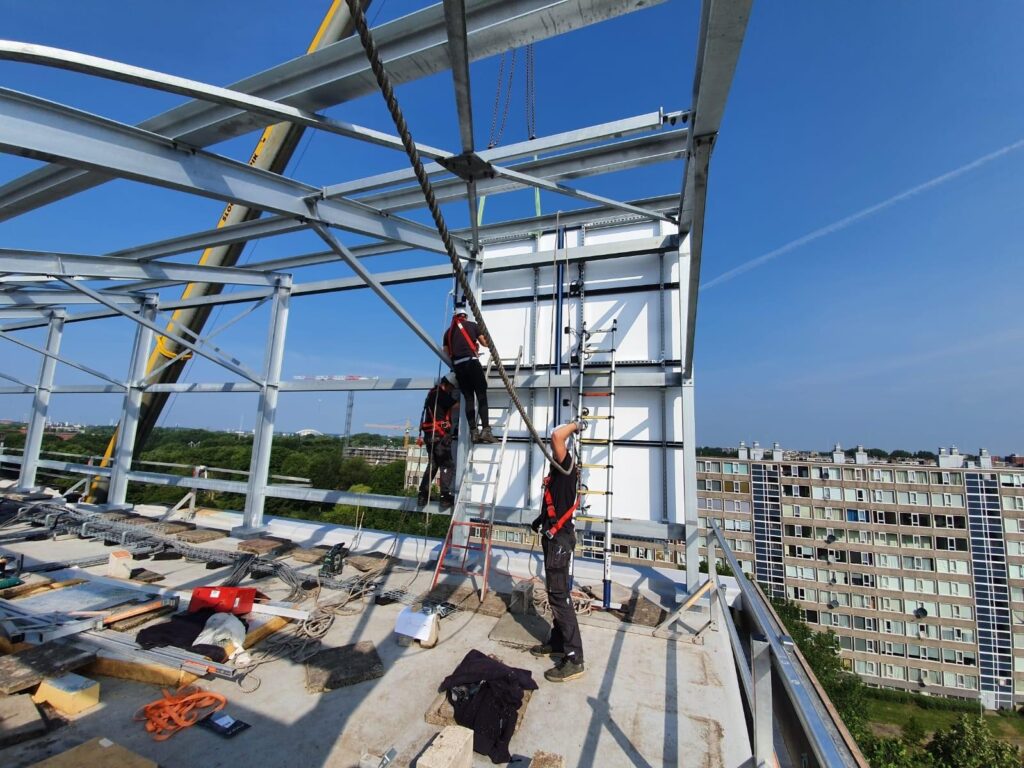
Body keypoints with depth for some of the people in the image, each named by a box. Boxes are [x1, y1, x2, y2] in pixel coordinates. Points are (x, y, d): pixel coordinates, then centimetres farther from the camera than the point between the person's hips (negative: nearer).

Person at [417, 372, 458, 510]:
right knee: (447, 465, -4)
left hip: (430, 435, 9)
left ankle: (422, 495, 14)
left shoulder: (433, 393, 20)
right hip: (440, 434, -9)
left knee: (432, 465, 15)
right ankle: (445, 497, -5)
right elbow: (456, 405, -12)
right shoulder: (441, 394, -9)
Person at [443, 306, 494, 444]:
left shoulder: (448, 331, 21)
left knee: (468, 398, 5)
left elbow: (446, 352, 18)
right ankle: (486, 429, -15)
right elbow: (484, 342, 19)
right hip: (471, 361, -4)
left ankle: (473, 431, -1)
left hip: (457, 365, 4)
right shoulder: (472, 325, 13)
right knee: (481, 395, -5)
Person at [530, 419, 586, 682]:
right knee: (555, 592, 18)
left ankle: (574, 659, 2)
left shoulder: (566, 465, -15)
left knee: (559, 594, -6)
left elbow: (557, 435, -32)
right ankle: (557, 642, 32)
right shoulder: (561, 469, 14)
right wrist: (541, 520, 34)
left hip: (559, 537, -10)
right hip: (555, 535, 10)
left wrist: (576, 425, -16)